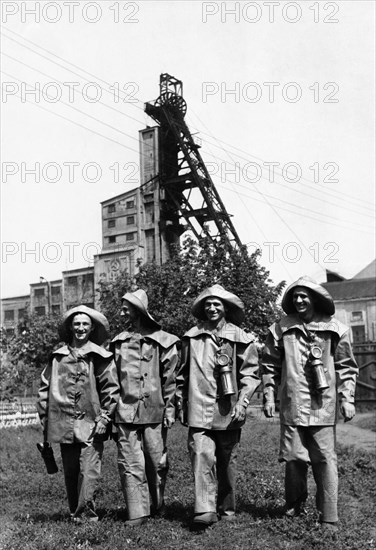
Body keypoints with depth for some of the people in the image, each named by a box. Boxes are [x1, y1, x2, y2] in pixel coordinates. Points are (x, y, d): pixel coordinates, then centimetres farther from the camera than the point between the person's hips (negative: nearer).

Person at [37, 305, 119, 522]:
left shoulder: (100, 357, -1)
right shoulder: (58, 357, 8)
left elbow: (111, 389, -2)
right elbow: (45, 388, 12)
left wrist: (104, 418, -7)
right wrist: (45, 418, 8)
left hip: (91, 424, -3)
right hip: (64, 425, 3)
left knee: (89, 471, -8)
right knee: (70, 473, 11)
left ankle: (84, 512, -4)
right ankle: (76, 512, 22)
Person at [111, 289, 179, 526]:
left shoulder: (162, 341, 0)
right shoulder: (119, 342, 11)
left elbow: (171, 379, 0)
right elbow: (113, 379, 15)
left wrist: (169, 409, -5)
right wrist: (111, 408, 10)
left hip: (154, 411, -2)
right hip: (126, 411, 3)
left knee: (157, 461, 8)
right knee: (130, 463, -1)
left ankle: (158, 504, 28)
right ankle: (138, 511, 6)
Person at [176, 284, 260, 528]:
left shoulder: (240, 338, 2)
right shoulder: (192, 337, 7)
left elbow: (250, 374, 1)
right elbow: (183, 374, 14)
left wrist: (242, 403, -8)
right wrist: (180, 404, 12)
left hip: (228, 412, 0)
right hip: (199, 411, 0)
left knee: (227, 462, 11)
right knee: (202, 456, -12)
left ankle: (227, 508, 26)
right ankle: (205, 510, -10)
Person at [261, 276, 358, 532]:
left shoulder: (335, 329, 3)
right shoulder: (280, 329, 5)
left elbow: (346, 367, 6)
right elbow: (270, 366, 9)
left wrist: (347, 399, 0)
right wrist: (269, 397, 4)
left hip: (323, 407, -1)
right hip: (291, 406, 1)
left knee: (325, 460, -1)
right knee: (294, 459, 7)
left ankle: (329, 519, 7)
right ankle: (294, 508, 25)